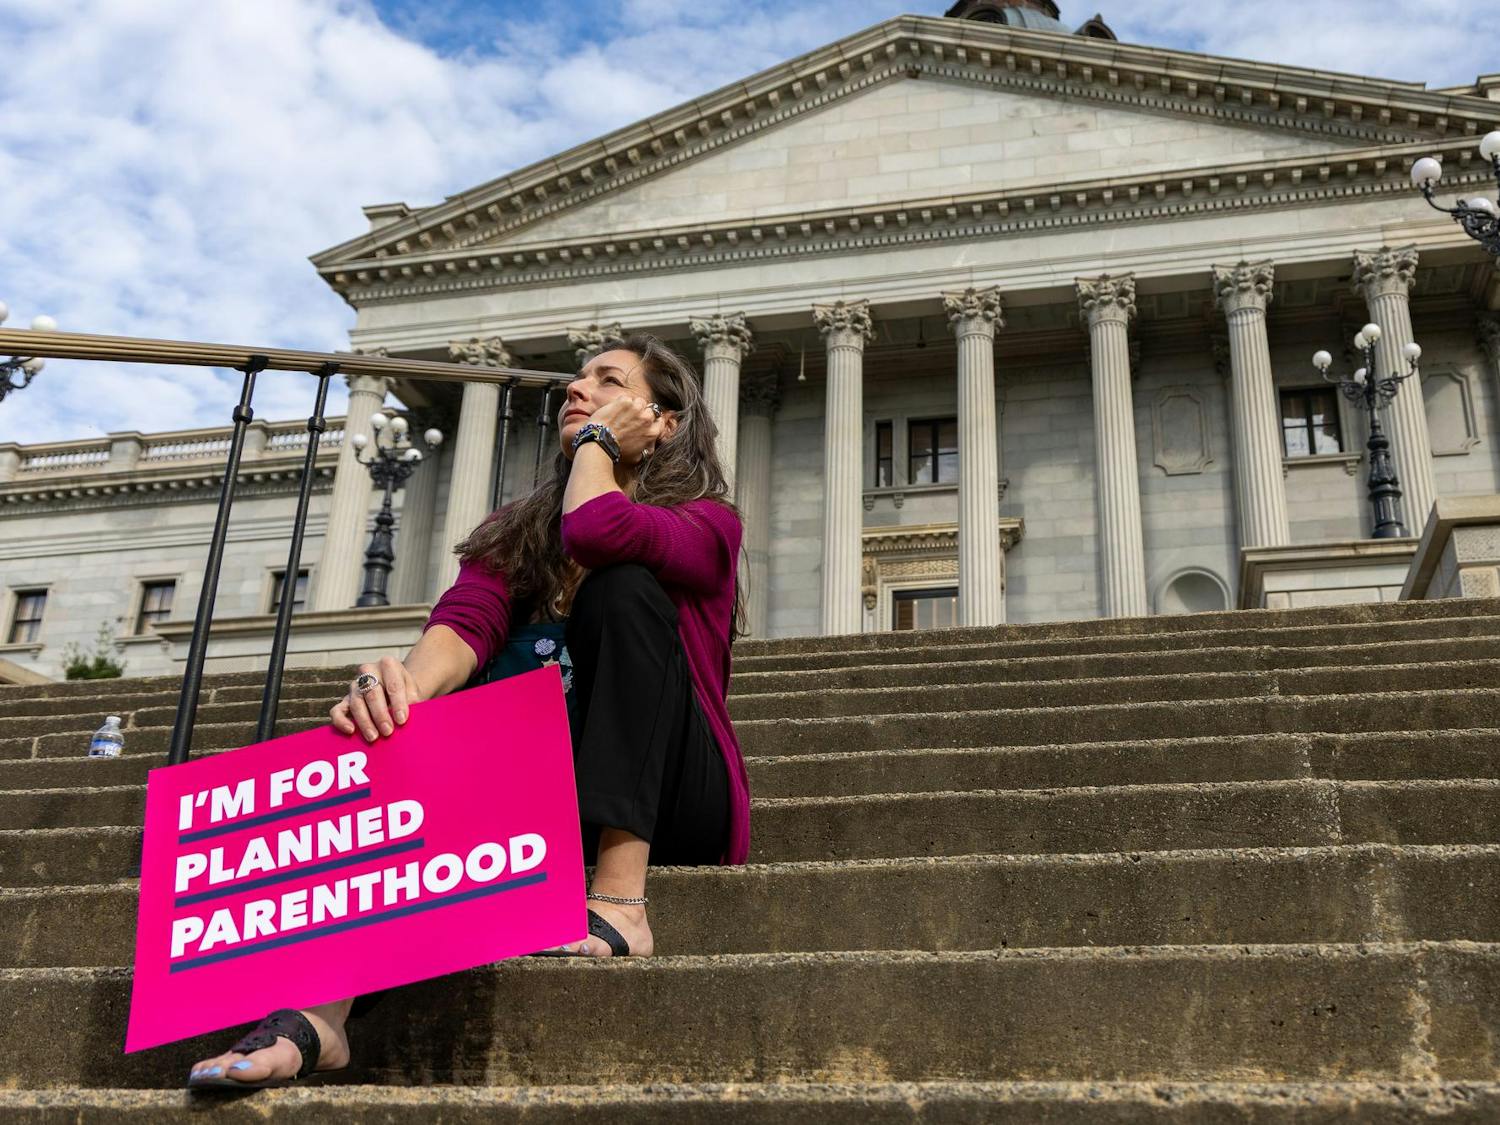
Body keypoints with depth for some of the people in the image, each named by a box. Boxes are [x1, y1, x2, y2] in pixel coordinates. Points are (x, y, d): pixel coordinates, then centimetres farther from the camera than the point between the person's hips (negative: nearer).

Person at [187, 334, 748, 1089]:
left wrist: (597, 439, -5)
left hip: (669, 804, -3)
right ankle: (321, 1005, -40)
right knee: (409, 712, -23)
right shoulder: (516, 535, 12)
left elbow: (598, 530, -25)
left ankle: (620, 899, -36)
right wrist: (405, 686, -34)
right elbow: (463, 625, -12)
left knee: (623, 587, -23)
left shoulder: (706, 522, 0)